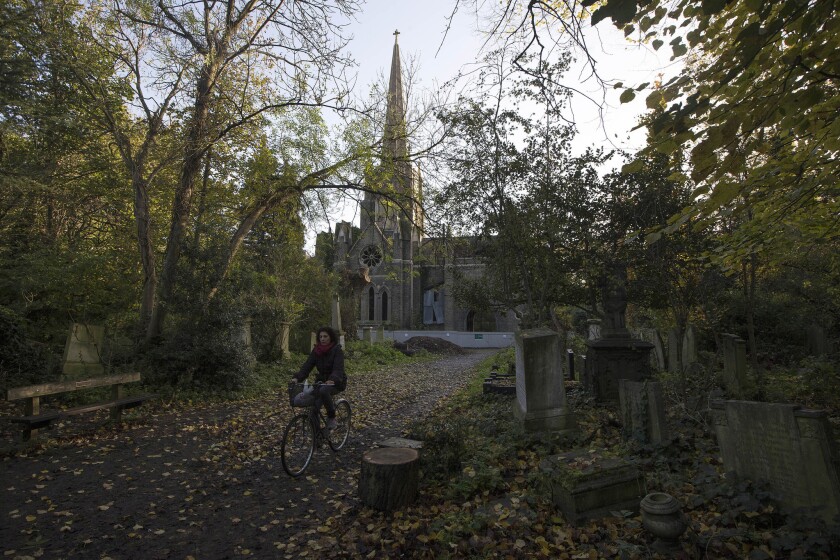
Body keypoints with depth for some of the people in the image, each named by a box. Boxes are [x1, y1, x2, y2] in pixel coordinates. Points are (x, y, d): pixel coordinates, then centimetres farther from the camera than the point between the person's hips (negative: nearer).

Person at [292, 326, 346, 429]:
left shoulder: (337, 350, -14)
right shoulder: (316, 350, 1)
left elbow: (338, 368, -27)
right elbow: (307, 365, -8)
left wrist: (332, 380, -48)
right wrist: (297, 378, -25)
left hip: (336, 382, -4)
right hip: (322, 380, 5)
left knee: (323, 390, -38)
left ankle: (331, 417, -14)